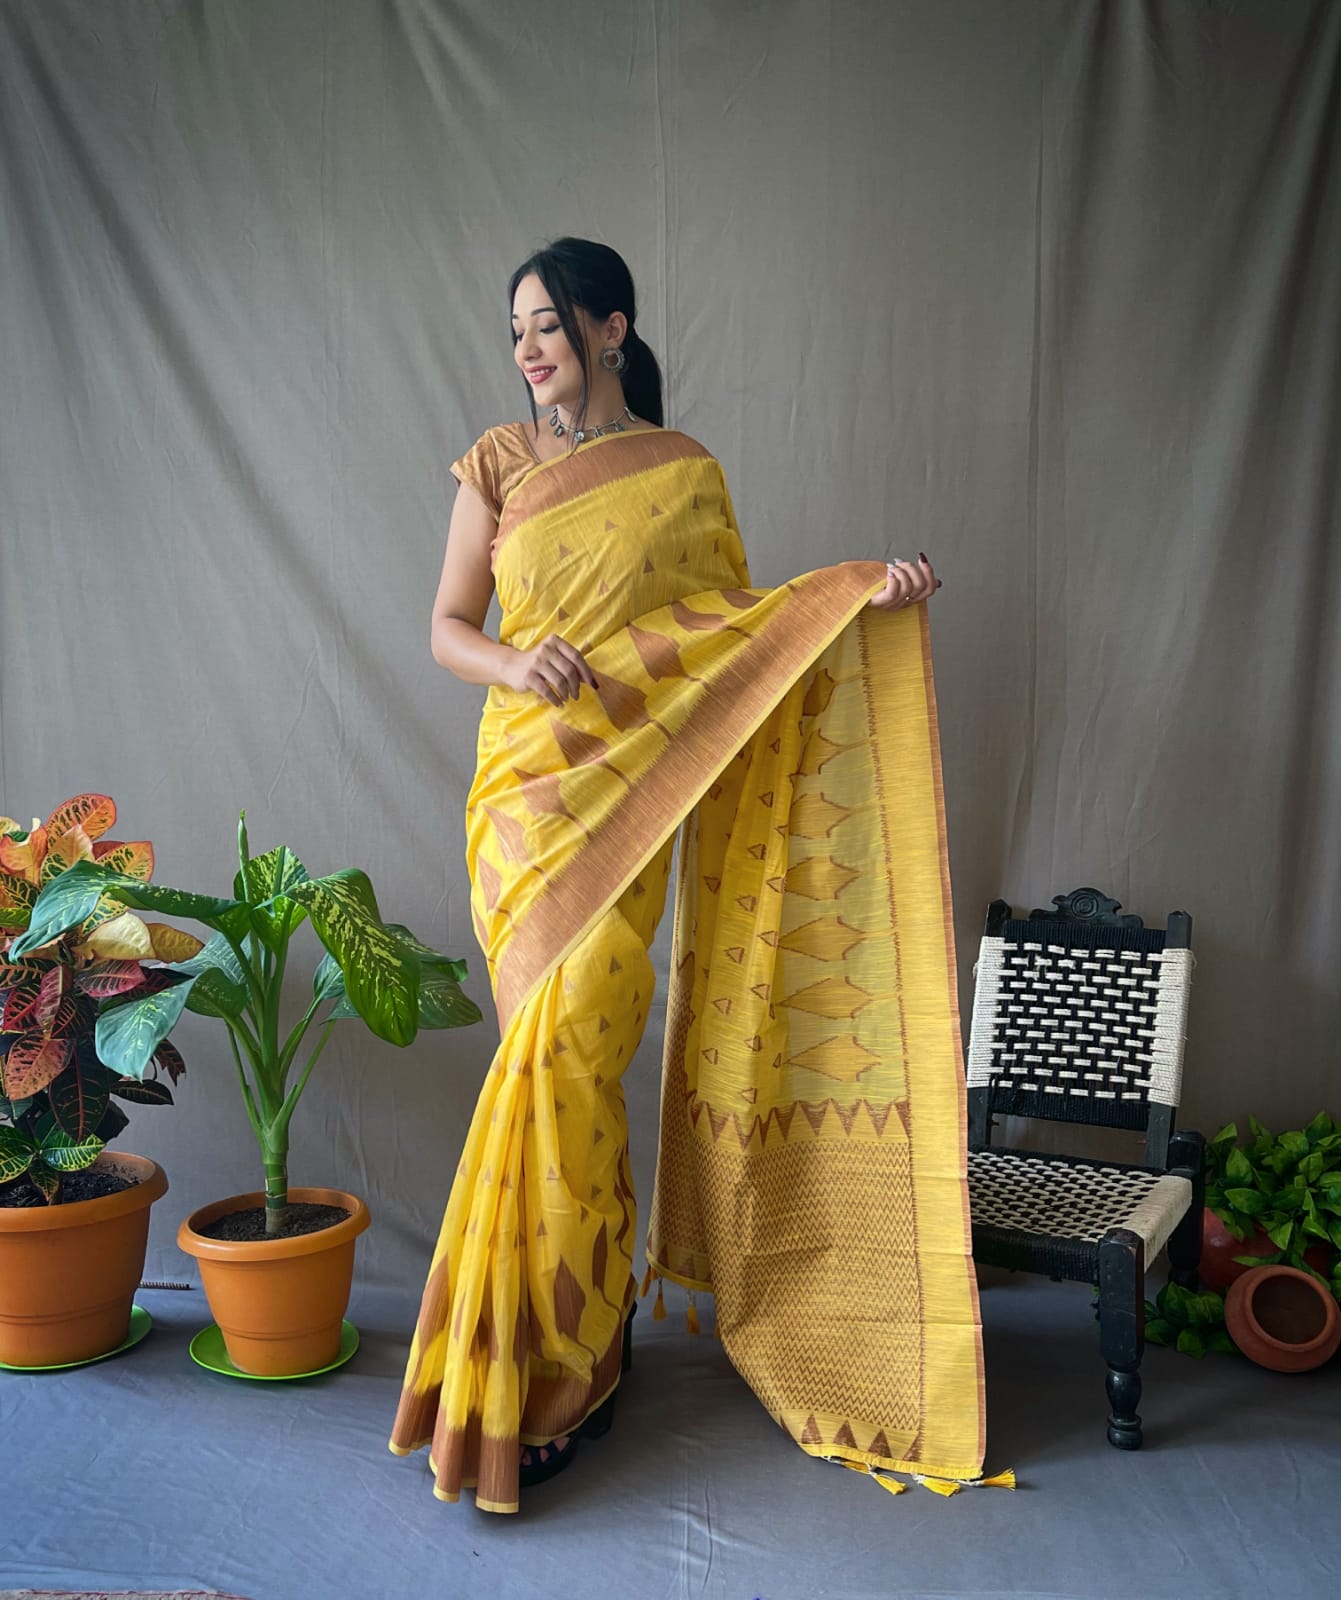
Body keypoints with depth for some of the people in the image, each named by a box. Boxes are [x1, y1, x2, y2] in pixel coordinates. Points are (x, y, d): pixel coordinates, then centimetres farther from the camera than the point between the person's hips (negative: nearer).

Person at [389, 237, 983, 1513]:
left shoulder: (685, 472, 4)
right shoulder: (496, 462, 8)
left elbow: (742, 623, 7)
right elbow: (448, 628, 6)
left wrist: (864, 593, -7)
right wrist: (516, 663, -15)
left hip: (632, 786, -2)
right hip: (522, 779, 2)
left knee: (571, 1054, -8)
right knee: (552, 1053, 3)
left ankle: (560, 1368, 7)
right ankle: (580, 1342, 21)